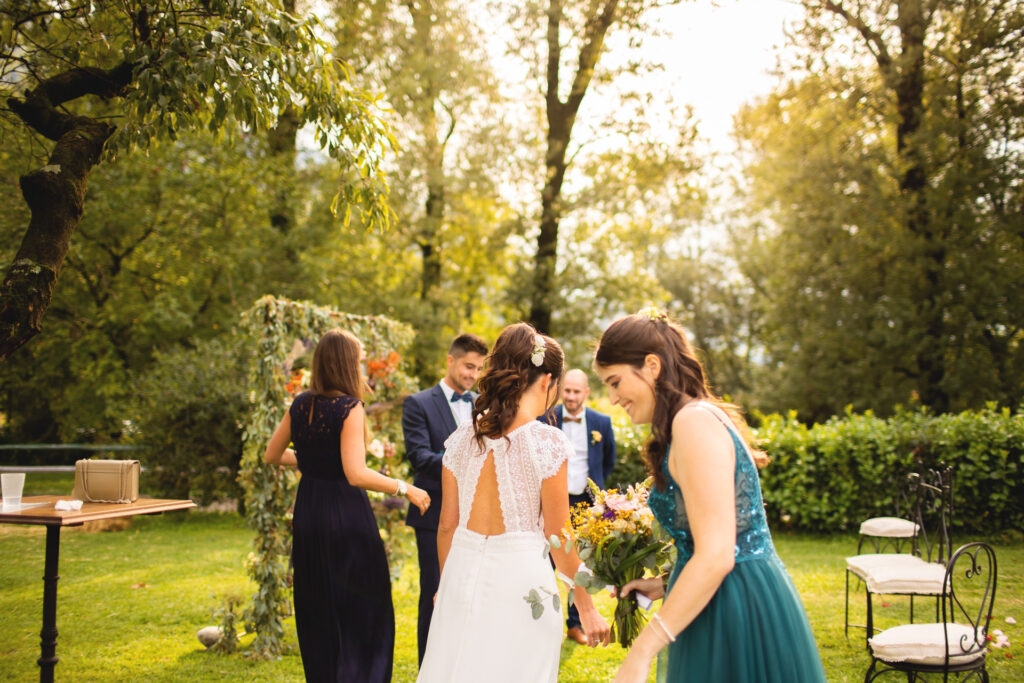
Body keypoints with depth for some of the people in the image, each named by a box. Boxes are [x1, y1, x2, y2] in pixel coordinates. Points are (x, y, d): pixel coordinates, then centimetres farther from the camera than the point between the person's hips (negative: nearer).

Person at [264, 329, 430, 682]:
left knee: (317, 613, 16)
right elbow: (356, 474, -24)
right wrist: (404, 488, -16)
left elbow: (272, 455, 15)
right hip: (346, 515, -6)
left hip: (307, 512, 7)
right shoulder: (349, 407, -16)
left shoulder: (300, 404, 3)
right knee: (363, 612, 4)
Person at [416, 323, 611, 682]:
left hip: (463, 573, 4)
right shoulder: (547, 442, -13)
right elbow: (558, 538, -9)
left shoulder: (462, 438, 1)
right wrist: (587, 608, 1)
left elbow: (447, 524, 7)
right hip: (522, 579, -4)